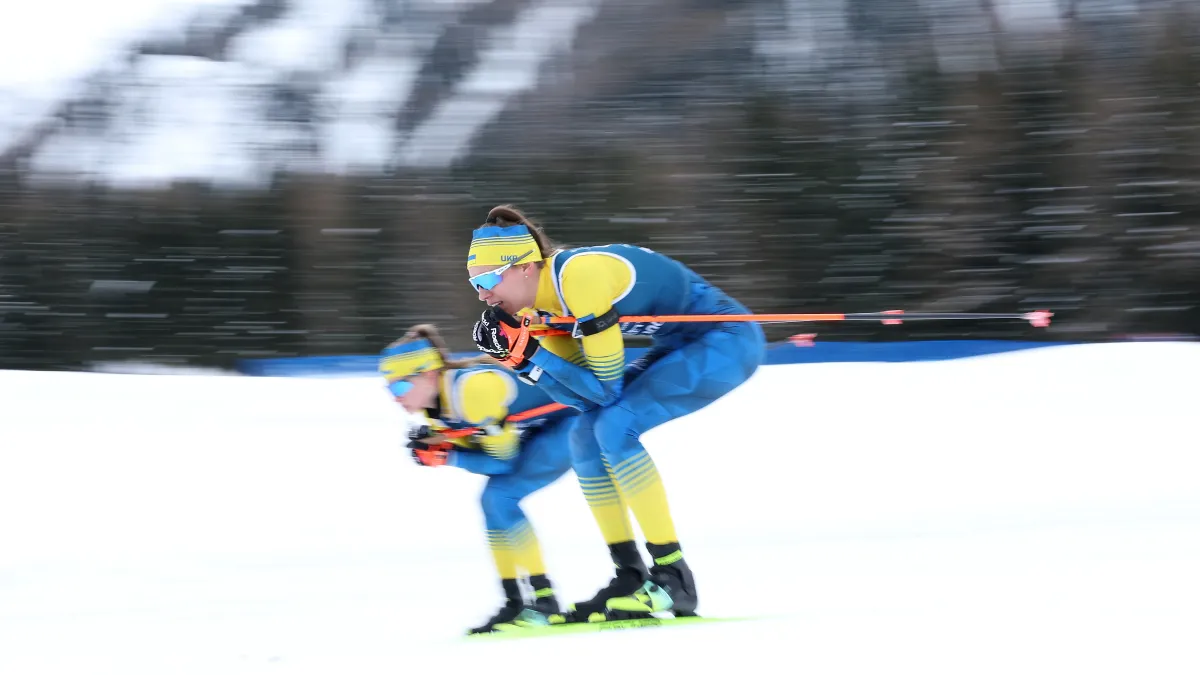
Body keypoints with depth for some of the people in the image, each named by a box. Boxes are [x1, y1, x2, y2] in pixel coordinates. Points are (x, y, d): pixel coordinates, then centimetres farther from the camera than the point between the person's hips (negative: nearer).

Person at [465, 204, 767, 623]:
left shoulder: (579, 275, -27)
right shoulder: (545, 299, 0)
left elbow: (606, 387, -24)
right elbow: (583, 395, -1)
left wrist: (529, 352, -26)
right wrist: (523, 357, -13)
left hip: (727, 340, -10)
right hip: (682, 347, 10)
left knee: (615, 426, -22)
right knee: (586, 437, 2)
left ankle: (673, 580, -18)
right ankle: (630, 579, 5)